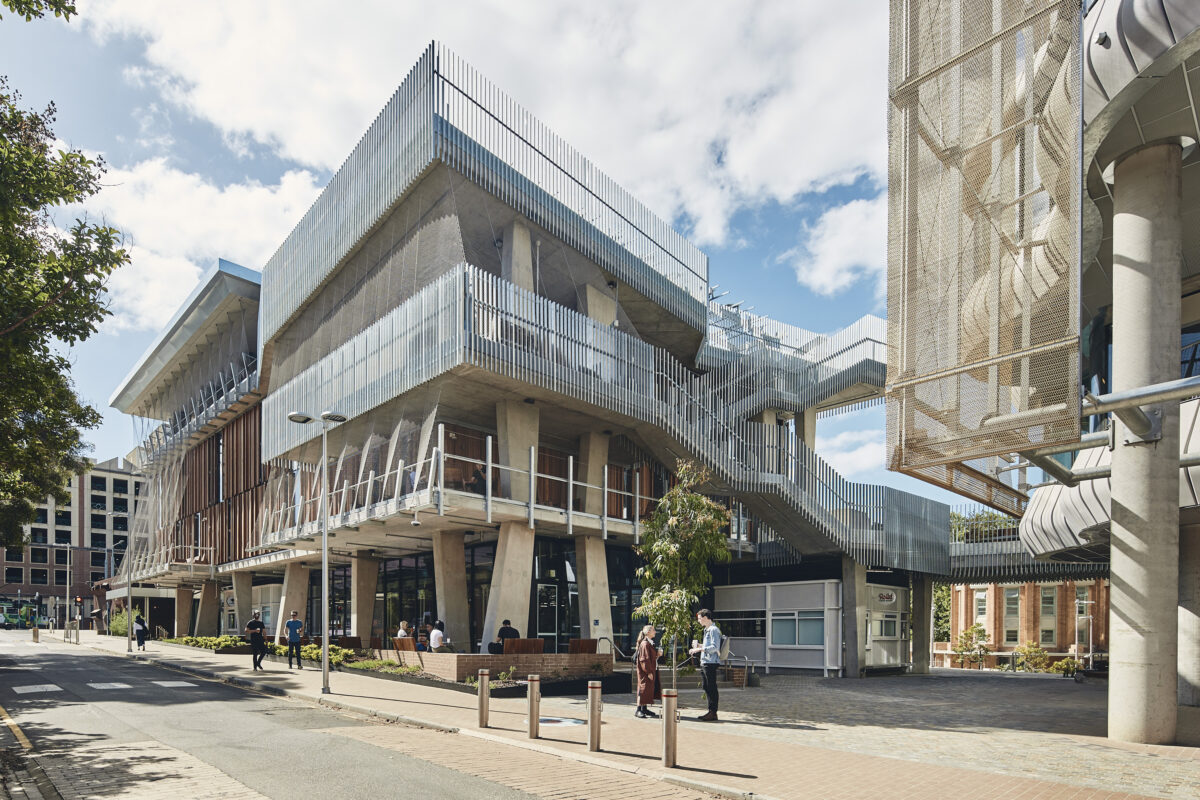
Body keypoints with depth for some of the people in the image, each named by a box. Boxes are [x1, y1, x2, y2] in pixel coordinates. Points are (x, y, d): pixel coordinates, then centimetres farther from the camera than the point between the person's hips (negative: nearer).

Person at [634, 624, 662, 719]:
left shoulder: (650, 643, 15)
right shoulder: (645, 644, -17)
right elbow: (644, 659, -21)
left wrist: (657, 654, 6)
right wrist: (649, 672, -22)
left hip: (651, 670, 10)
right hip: (645, 672, -10)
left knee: (649, 689, 14)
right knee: (644, 689, -7)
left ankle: (644, 708, 22)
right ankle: (639, 710, -3)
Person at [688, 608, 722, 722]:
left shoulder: (714, 630, -12)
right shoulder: (707, 630, 20)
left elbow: (714, 647, -20)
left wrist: (699, 649, -22)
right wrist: (699, 645, 18)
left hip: (711, 663, -10)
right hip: (704, 663, 10)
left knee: (712, 688, -6)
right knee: (707, 688, 12)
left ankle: (713, 713, -2)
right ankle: (711, 712, 18)